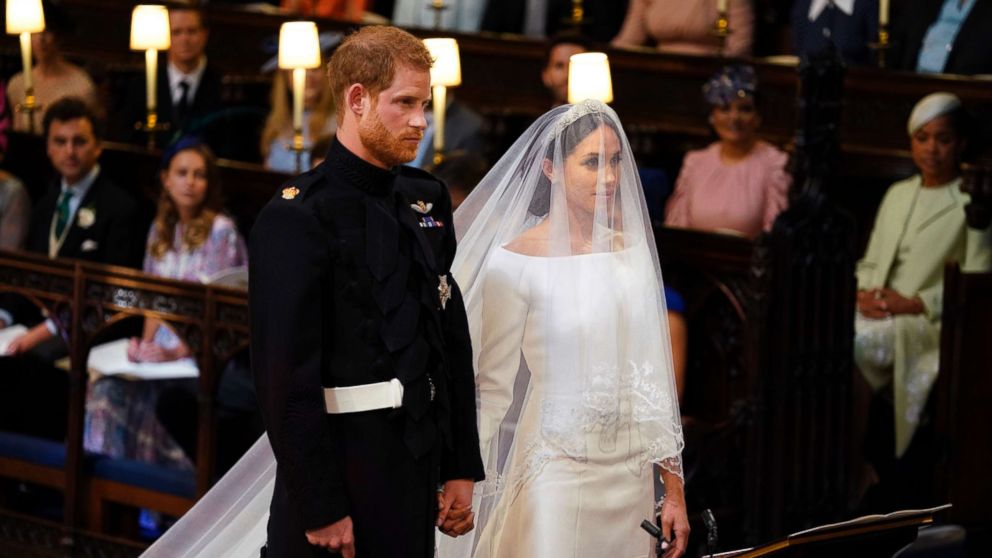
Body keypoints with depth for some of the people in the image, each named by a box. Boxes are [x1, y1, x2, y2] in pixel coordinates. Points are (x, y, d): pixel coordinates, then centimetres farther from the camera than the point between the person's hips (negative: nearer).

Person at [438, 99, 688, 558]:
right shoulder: (516, 262, -9)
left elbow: (653, 372, 10)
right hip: (556, 475, -5)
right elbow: (493, 389, -4)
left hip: (631, 473, 5)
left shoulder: (632, 250, 6)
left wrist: (674, 488, 9)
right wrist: (467, 489, -8)